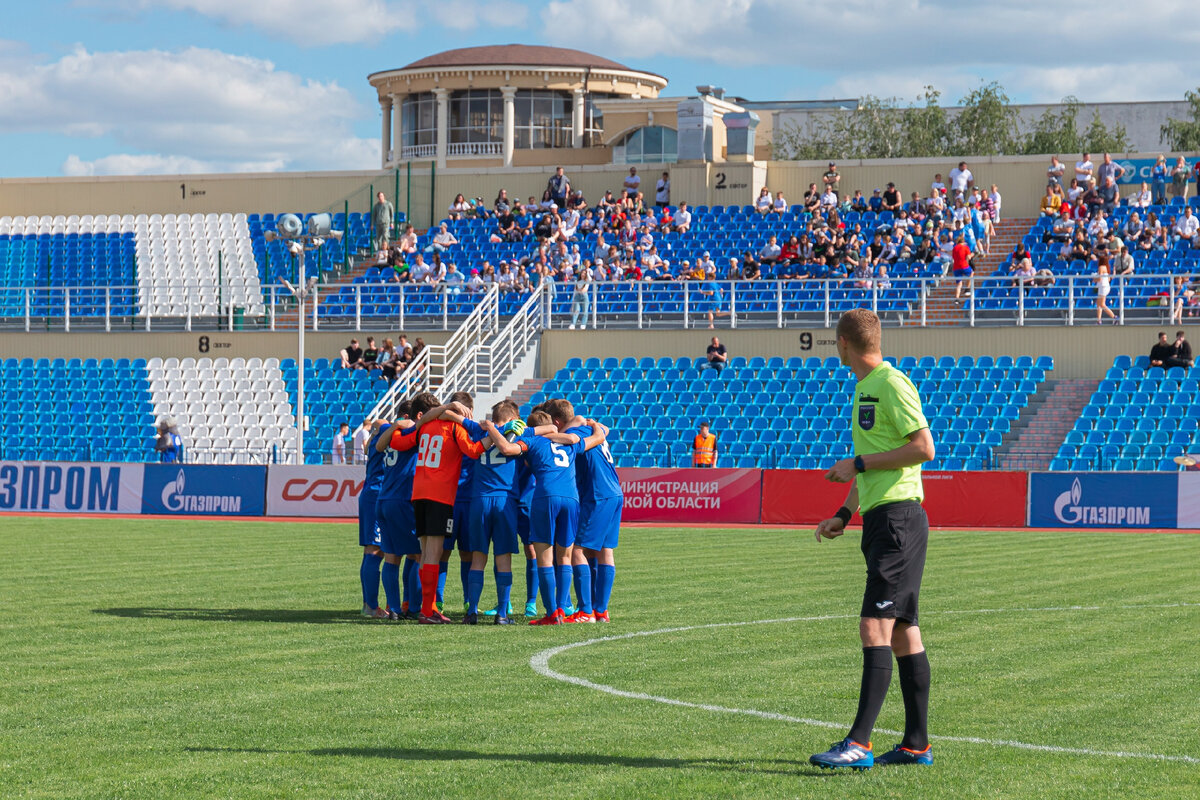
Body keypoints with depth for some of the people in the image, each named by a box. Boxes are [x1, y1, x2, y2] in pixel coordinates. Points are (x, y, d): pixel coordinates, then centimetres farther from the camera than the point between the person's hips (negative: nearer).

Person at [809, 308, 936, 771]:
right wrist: (843, 515, 20)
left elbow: (923, 448, -17)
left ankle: (860, 744, -19)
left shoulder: (892, 383, -10)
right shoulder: (865, 388, 20)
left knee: (875, 625, -15)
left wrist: (857, 464, -14)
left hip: (898, 518, -10)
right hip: (880, 519, 10)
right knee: (902, 631, 10)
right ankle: (917, 743, 13)